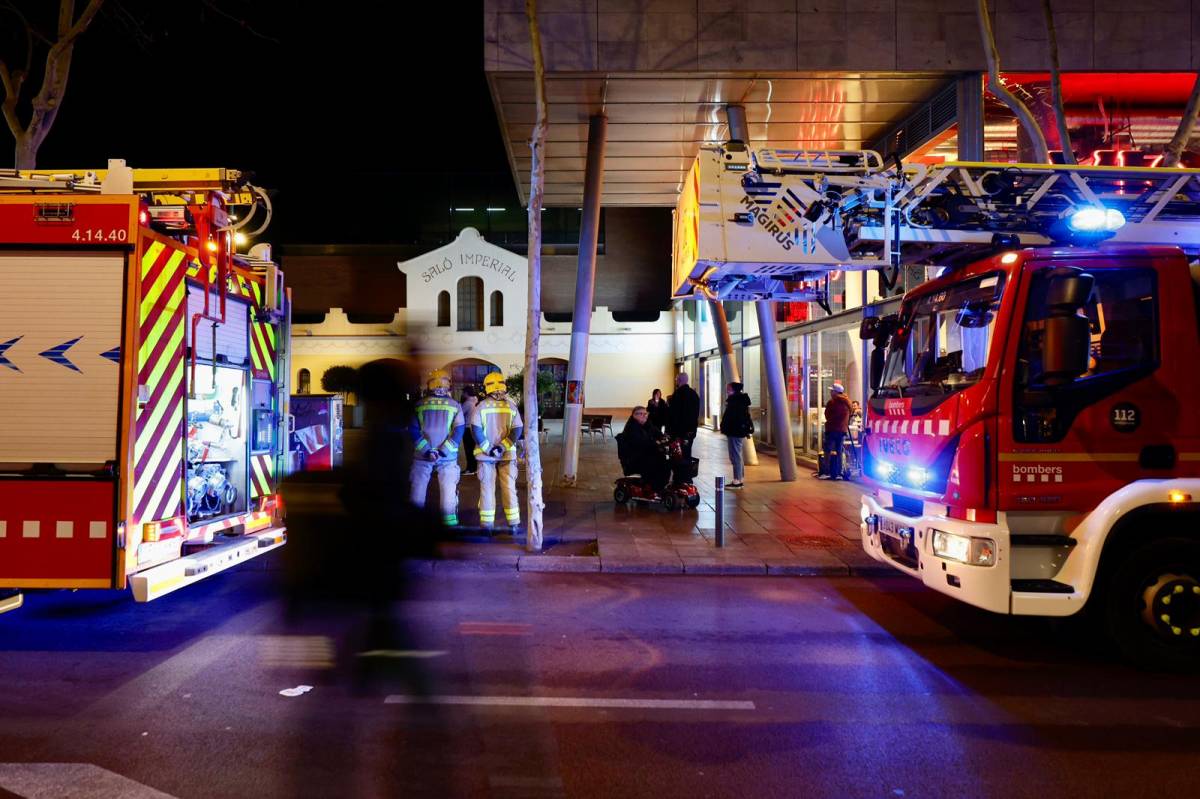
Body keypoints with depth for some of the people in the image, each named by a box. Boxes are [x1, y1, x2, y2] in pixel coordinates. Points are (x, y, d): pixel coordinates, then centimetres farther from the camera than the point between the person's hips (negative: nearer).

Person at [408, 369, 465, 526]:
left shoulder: (419, 405, 1)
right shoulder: (455, 405, 0)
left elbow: (413, 430, -3)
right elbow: (458, 431, -7)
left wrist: (427, 450, -8)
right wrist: (443, 451, -10)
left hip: (422, 455, 1)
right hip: (448, 457, 0)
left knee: (418, 490, 8)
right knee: (448, 491, 6)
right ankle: (450, 524, 6)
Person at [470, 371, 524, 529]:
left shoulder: (481, 406, -6)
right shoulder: (511, 406, -1)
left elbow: (476, 430, -11)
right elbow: (517, 430, -6)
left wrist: (488, 449, -9)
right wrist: (503, 446, -10)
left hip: (485, 455, -1)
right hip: (507, 454, 1)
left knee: (487, 488, 6)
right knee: (509, 488, 8)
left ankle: (486, 523, 9)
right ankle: (514, 522, 11)